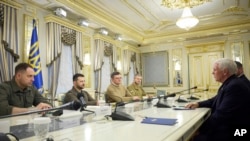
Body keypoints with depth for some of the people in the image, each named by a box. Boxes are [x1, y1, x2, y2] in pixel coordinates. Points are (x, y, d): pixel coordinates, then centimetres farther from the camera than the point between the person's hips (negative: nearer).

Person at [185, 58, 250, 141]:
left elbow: (221, 115, -26)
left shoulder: (235, 86, -24)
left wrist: (201, 128, -17)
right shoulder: (229, 84, 9)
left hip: (232, 131, -9)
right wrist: (198, 104, 3)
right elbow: (216, 100, 19)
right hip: (226, 125, 9)